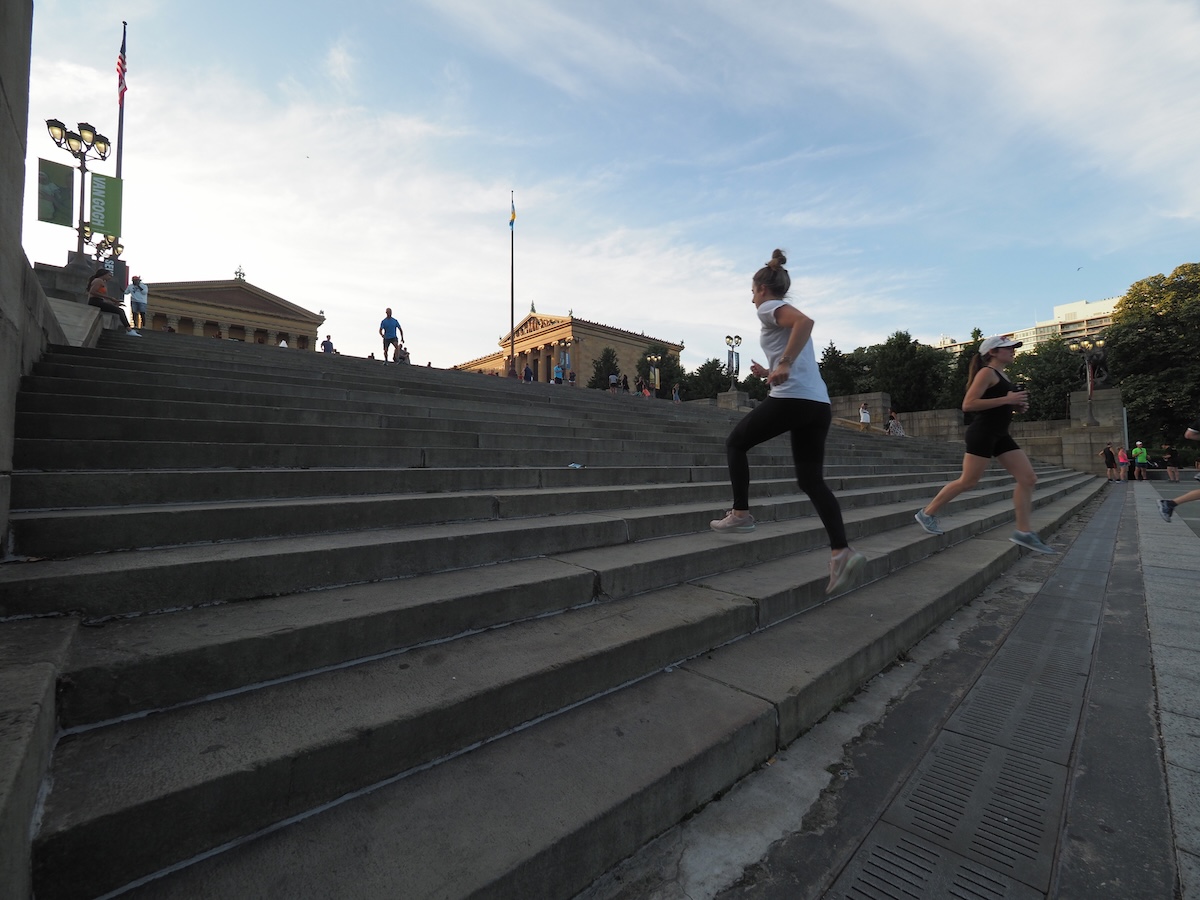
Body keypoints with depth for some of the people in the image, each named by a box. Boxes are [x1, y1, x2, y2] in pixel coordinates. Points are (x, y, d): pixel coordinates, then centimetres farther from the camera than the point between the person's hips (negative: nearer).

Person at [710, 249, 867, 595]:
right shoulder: (789, 314, 29)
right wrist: (770, 373, 27)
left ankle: (740, 514, 12)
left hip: (791, 399, -9)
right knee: (812, 481, 6)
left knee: (735, 444, 12)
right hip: (819, 403, 9)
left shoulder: (770, 308, 3)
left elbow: (805, 322, -20)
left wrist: (783, 364, -23)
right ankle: (842, 552, -5)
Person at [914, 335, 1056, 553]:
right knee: (967, 482, -6)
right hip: (982, 433, -9)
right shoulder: (987, 372, -10)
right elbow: (968, 405, -21)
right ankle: (927, 513, 6)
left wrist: (1015, 405, 9)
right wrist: (1006, 399, -20)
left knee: (1028, 479, 3)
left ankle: (1023, 531, 7)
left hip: (1000, 435, 9)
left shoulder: (1001, 375, 18)